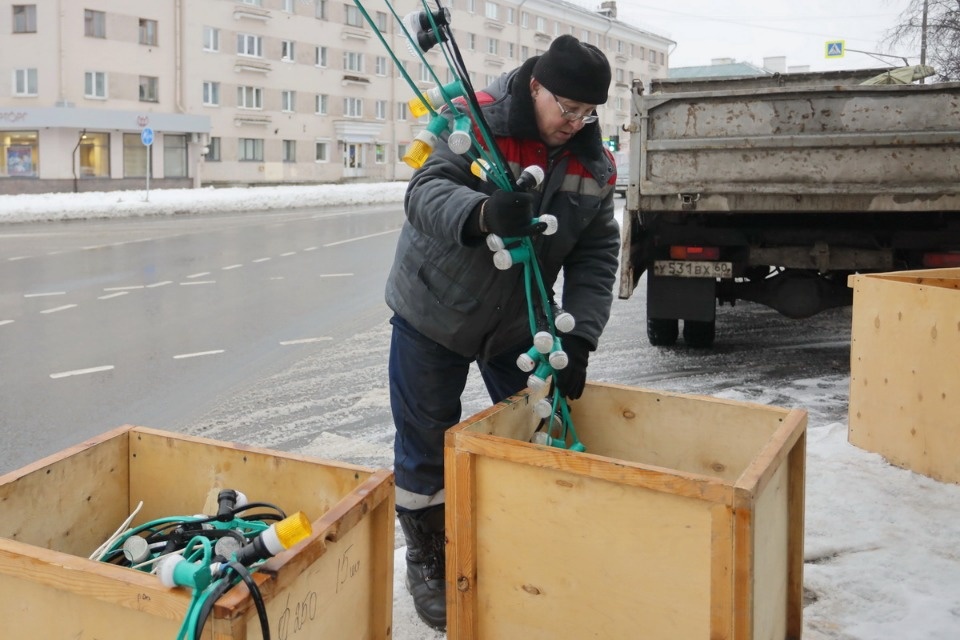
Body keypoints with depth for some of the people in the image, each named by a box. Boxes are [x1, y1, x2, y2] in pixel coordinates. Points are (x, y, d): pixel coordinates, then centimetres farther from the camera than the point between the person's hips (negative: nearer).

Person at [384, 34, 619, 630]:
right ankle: (429, 565, 26)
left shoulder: (596, 164, -7)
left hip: (517, 323, 4)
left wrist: (577, 339, -20)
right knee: (426, 447, 6)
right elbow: (425, 191, -31)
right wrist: (481, 214, -53)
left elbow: (596, 258, -8)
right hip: (432, 314, -3)